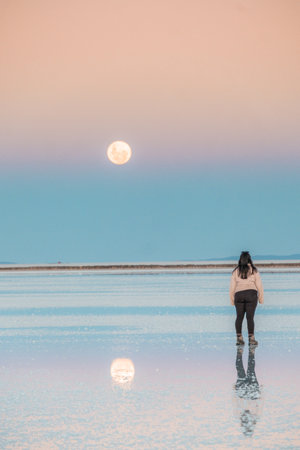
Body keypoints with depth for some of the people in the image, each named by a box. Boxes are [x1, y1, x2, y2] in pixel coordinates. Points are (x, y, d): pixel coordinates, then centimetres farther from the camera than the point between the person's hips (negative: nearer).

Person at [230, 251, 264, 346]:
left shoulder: (236, 271, 7)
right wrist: (261, 298, 12)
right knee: (250, 317, -2)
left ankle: (239, 338, 6)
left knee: (239, 317, 7)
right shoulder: (254, 270, 3)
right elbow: (259, 285, 3)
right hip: (251, 294, -2)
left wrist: (232, 300, 15)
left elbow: (232, 287, 7)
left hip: (238, 295, 2)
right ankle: (251, 339, -3)